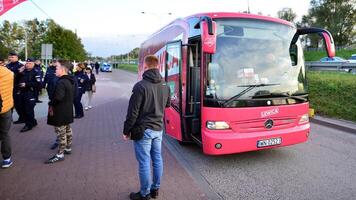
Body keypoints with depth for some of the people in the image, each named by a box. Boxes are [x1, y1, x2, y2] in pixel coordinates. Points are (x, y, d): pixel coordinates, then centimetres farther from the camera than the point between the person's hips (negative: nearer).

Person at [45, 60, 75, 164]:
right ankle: (68, 148, 33)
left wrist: (51, 104, -15)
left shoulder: (61, 82, -23)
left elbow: (58, 97, -31)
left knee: (61, 133, -2)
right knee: (68, 130, 20)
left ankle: (60, 154, 7)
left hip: (60, 112, -10)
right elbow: (74, 95, 16)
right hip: (68, 110, 10)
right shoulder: (71, 81, 8)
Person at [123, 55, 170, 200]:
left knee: (144, 163, 4)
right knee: (157, 159, 15)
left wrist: (126, 130, -5)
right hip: (158, 129, 7)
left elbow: (133, 111, -15)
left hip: (143, 130, -6)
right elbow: (168, 104, 20)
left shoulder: (140, 86, -17)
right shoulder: (165, 86, 3)